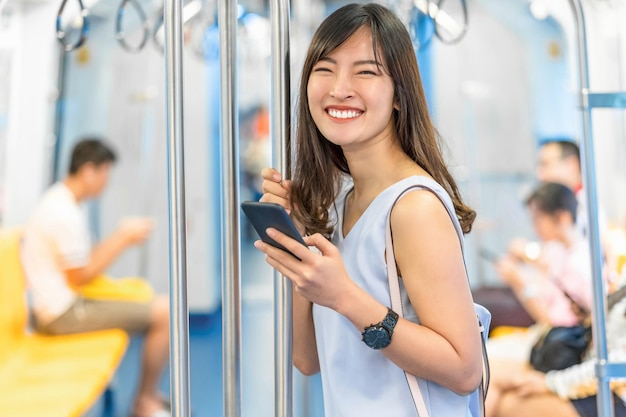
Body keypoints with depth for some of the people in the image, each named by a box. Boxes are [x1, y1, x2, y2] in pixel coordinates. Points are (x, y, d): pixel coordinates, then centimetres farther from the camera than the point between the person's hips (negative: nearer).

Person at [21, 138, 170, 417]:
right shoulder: (66, 214, -21)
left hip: (56, 307, 11)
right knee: (165, 312, -14)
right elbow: (80, 277, -18)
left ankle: (150, 394, 23)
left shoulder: (58, 200, 11)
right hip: (64, 315, -11)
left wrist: (121, 236, 7)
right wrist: (123, 240, -11)